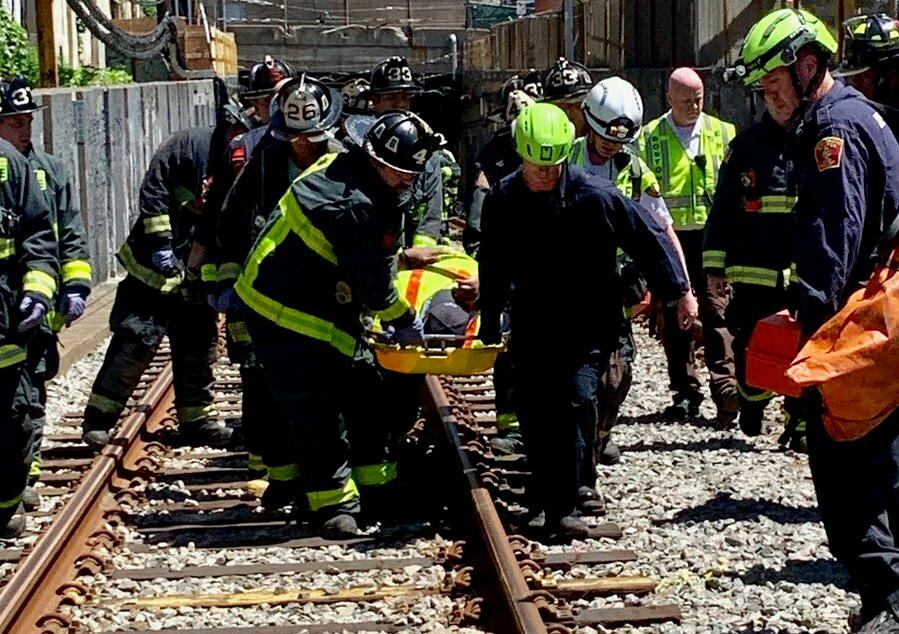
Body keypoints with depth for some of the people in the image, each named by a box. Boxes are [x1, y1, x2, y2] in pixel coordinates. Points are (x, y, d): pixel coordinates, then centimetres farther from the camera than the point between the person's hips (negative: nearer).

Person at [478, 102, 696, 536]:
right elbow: (493, 268, 8)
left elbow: (649, 238, -6)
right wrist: (489, 325, 14)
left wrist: (680, 291, -4)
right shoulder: (503, 200, -5)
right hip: (532, 320, 3)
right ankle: (542, 499, 20)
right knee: (532, 409, 2)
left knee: (577, 399, -16)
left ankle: (561, 508, -12)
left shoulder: (593, 194, -16)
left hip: (589, 321, -3)